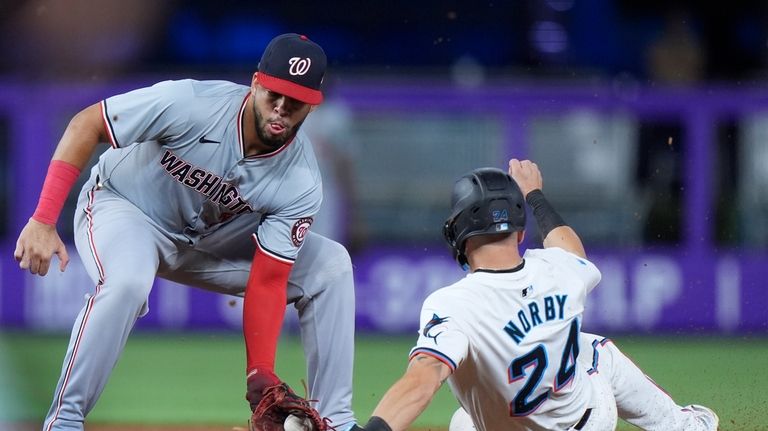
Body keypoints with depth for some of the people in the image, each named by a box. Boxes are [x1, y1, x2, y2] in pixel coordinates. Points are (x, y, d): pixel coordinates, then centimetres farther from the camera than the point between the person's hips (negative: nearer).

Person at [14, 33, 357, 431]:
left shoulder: (302, 184, -21)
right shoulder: (192, 104, -33)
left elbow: (267, 281, -17)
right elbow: (85, 124, -26)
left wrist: (260, 376, -28)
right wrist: (42, 221, -31)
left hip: (209, 241, 4)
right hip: (123, 207, -4)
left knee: (331, 265, -8)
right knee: (127, 282, -39)